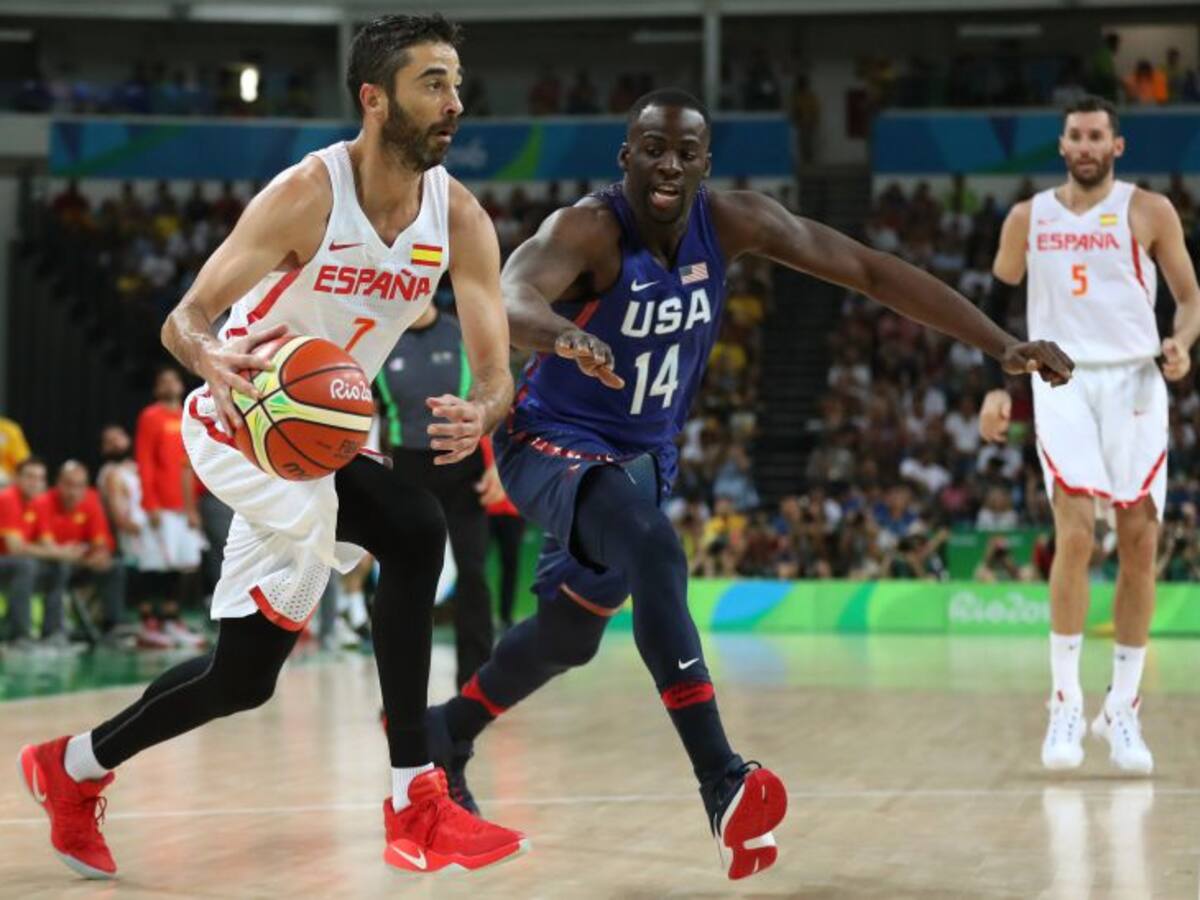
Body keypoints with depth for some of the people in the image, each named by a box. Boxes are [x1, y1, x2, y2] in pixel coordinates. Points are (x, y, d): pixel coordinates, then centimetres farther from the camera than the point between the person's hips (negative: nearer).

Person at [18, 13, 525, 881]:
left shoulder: (459, 217, -10)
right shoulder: (307, 194, -23)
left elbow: (497, 370, -12)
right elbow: (183, 320, -23)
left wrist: (479, 413, -37)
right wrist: (214, 363, -47)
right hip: (237, 424, -7)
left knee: (242, 676, 12)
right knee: (414, 530, -30)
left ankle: (74, 770, 35)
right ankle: (416, 804, -27)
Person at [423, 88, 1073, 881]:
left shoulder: (731, 222, -13)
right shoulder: (588, 231, -27)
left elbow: (869, 269, -12)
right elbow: (505, 299, -48)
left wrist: (1002, 345, -18)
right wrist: (563, 334, -72)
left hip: (644, 454, 7)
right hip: (554, 442, -7)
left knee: (569, 636, 18)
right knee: (655, 553, -34)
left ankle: (441, 736, 45)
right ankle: (723, 783, -38)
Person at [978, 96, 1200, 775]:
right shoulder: (1029, 219, 10)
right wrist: (997, 387, 12)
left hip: (1134, 381, 0)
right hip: (1062, 381, 0)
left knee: (1140, 545, -1)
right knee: (1075, 535, -15)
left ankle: (1123, 709, 10)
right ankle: (1066, 704, -7)